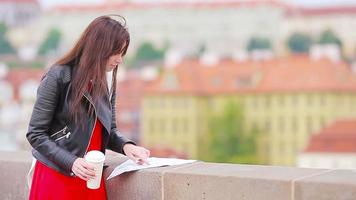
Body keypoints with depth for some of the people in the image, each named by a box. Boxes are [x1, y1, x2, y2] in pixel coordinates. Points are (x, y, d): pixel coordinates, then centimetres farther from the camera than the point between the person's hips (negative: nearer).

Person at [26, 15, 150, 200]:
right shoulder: (58, 77, -14)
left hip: (91, 179, 6)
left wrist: (125, 146, -10)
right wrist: (71, 162, -22)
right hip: (56, 177, -6)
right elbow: (35, 134, -12)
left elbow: (109, 130, 11)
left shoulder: (107, 82, 5)